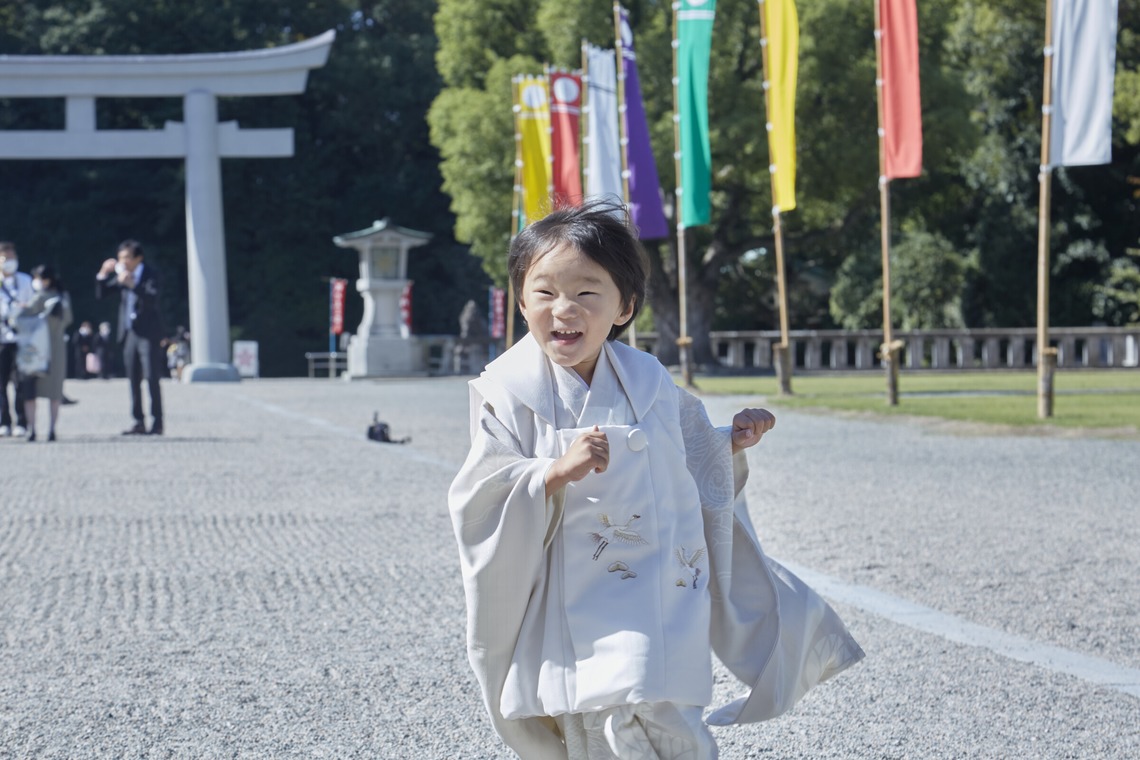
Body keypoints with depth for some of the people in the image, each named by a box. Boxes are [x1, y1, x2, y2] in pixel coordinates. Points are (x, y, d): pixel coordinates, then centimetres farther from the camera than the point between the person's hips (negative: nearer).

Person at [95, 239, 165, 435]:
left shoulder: (149, 274, -9)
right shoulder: (121, 274, 8)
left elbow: (153, 298, -24)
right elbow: (100, 294, 10)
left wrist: (132, 285, -35)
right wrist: (103, 274, -6)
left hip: (148, 333, -6)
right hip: (129, 332, 6)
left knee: (151, 378, -8)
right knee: (134, 379, 7)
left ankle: (157, 423, -6)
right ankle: (139, 422, 12)